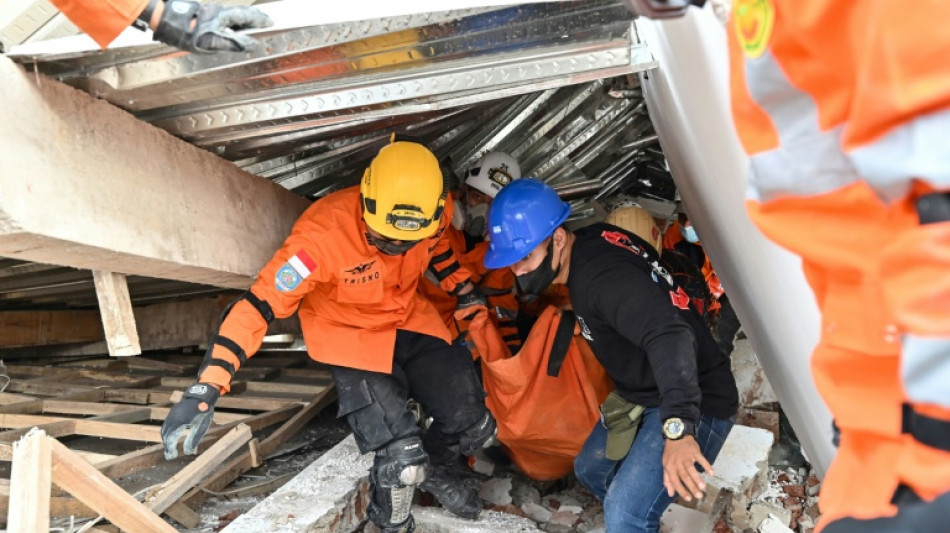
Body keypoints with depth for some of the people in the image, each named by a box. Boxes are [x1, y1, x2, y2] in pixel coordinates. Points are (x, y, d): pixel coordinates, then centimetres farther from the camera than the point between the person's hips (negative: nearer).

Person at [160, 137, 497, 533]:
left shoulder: (432, 213, -18)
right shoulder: (323, 233, -34)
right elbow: (258, 306, -33)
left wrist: (467, 292, 11)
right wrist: (207, 389, -37)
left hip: (411, 322, 5)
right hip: (351, 338, -5)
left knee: (475, 425, 2)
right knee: (401, 459, -18)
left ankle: (436, 469, 37)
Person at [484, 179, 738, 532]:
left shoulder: (601, 274, -29)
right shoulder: (590, 240, -1)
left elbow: (669, 336, -42)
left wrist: (677, 427, -52)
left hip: (695, 403, -10)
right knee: (591, 470, 23)